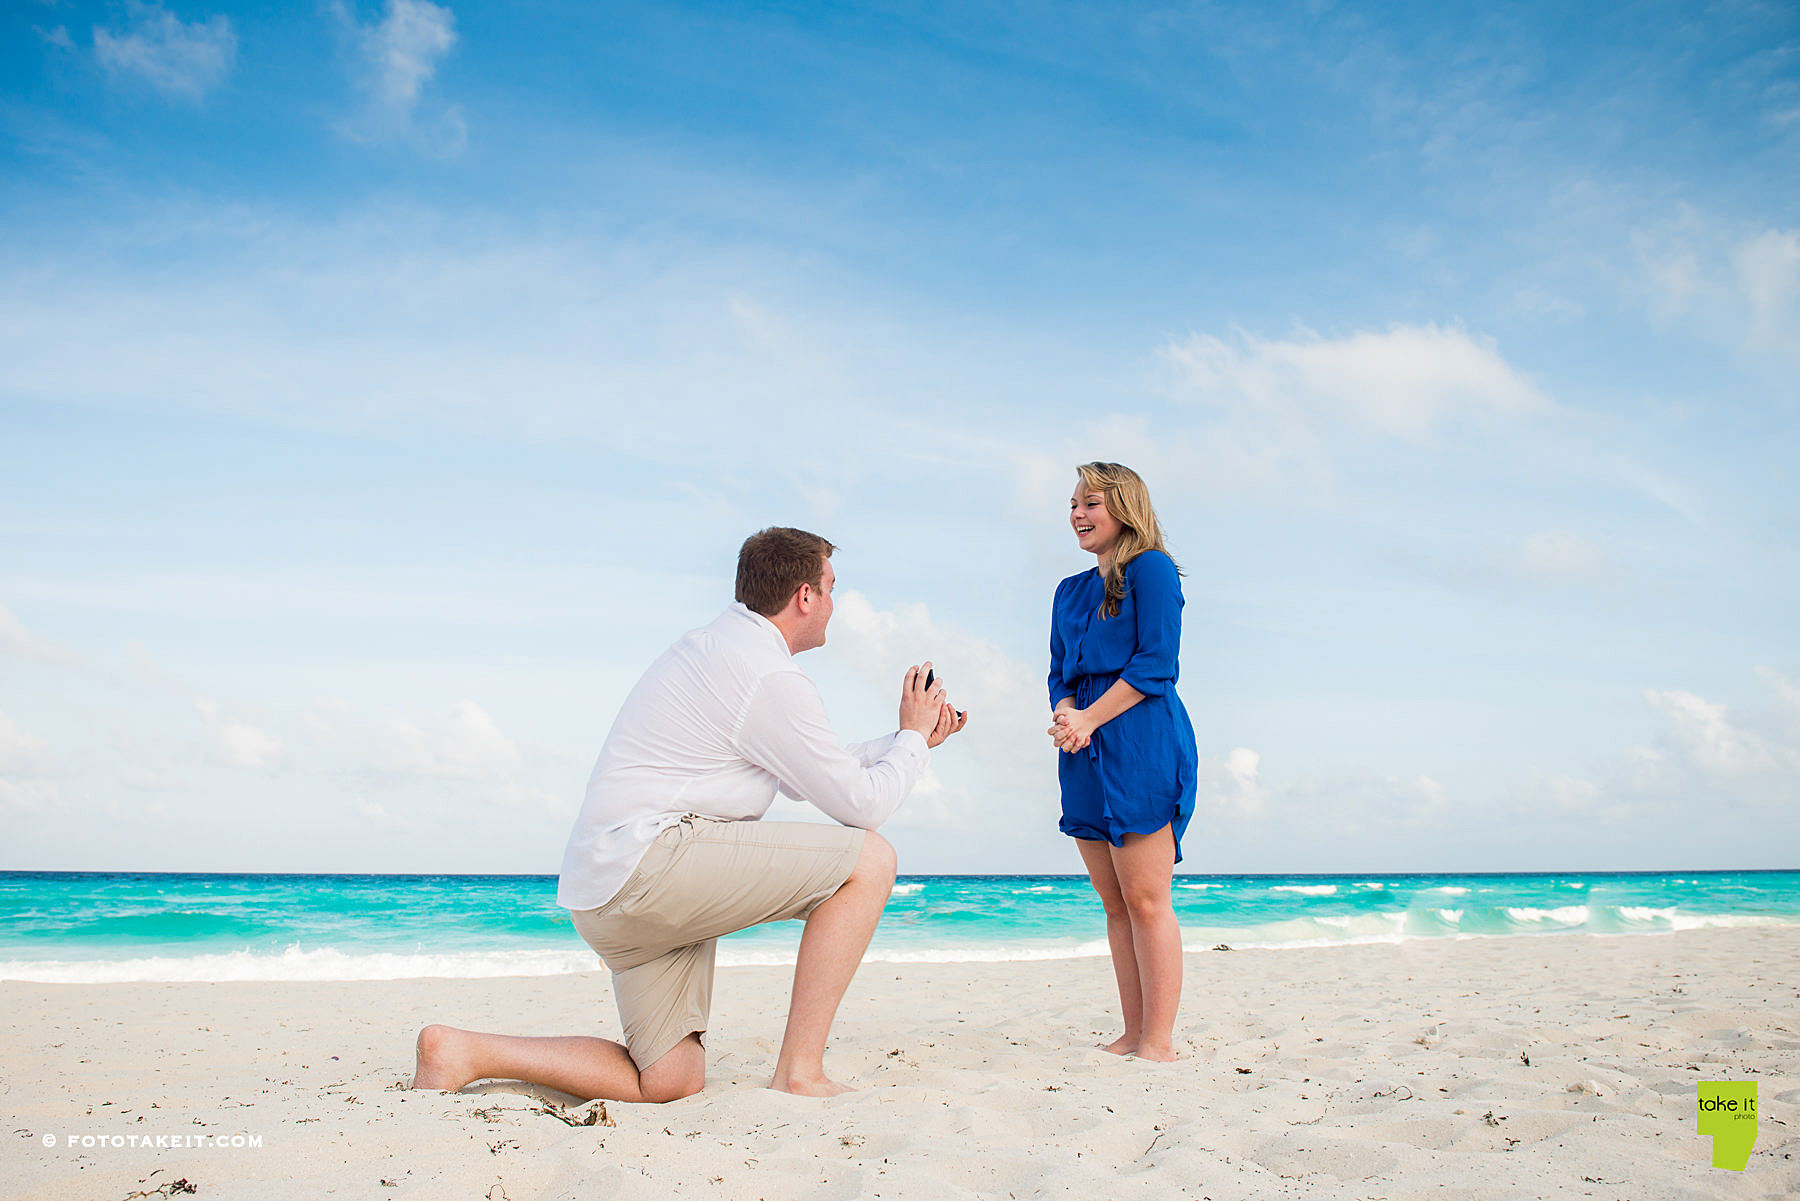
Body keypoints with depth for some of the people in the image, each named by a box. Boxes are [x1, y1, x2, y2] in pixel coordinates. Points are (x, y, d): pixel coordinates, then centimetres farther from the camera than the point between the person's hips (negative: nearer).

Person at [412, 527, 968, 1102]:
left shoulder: (711, 646, 21)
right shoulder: (773, 680, -11)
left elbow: (806, 774, 31)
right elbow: (862, 804, -5)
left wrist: (907, 740, 31)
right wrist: (913, 738, 12)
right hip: (651, 856, -10)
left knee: (670, 1081, 10)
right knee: (869, 860, -9)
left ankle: (463, 1052, 5)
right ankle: (799, 1075, -9)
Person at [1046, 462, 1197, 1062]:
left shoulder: (1151, 569, -1)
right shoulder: (1070, 591, 21)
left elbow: (1155, 663, -10)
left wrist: (1090, 718, -15)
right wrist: (1065, 714, -4)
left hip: (1141, 742, -7)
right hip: (1084, 753, 8)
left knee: (1145, 899, -8)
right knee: (1114, 903, 8)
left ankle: (1159, 1042, -5)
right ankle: (1132, 1034, 13)